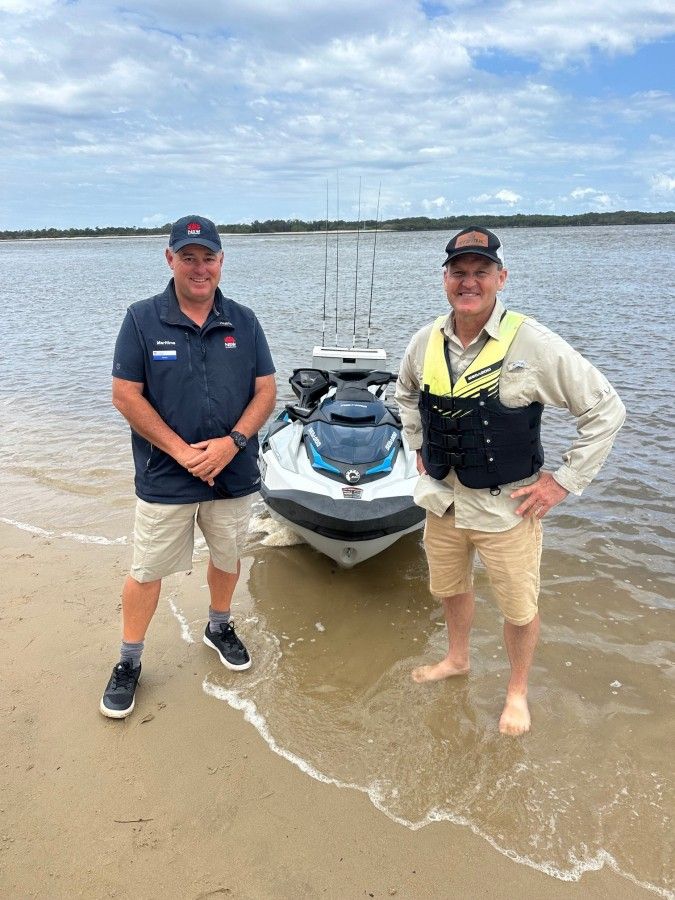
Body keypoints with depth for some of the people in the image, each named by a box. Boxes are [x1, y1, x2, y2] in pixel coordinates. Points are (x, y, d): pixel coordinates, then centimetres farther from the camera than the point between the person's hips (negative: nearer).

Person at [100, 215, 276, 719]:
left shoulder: (243, 322, 1)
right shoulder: (142, 319, -6)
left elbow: (266, 391, 0)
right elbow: (125, 395, -9)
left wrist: (232, 442, -15)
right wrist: (182, 451, -15)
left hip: (234, 474, 3)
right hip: (165, 479, -2)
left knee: (227, 558, 19)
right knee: (147, 571, 7)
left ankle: (219, 628, 45)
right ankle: (129, 663, 26)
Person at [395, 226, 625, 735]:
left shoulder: (532, 344, -19)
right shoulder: (426, 342, -4)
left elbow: (606, 410, -13)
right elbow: (406, 393, 19)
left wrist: (565, 481, -14)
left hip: (507, 505, -4)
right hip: (443, 499, 5)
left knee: (519, 608, 11)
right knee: (451, 588, 24)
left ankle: (518, 692, 38)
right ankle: (457, 659, 52)